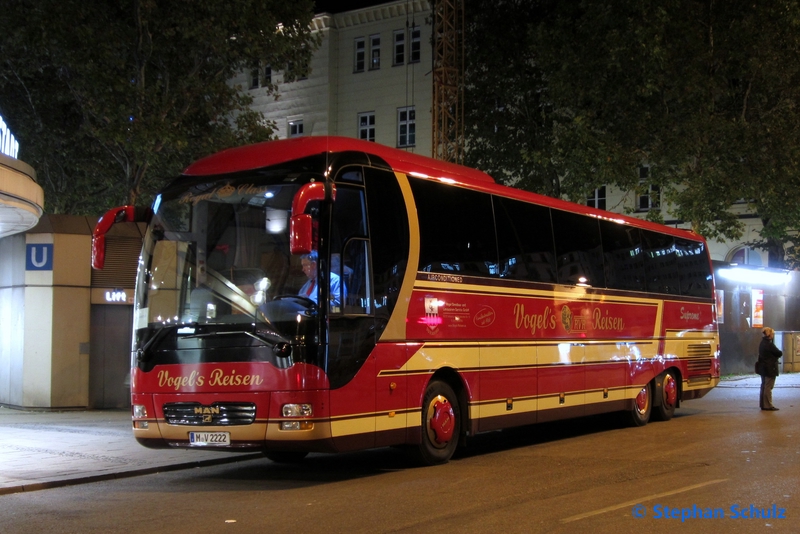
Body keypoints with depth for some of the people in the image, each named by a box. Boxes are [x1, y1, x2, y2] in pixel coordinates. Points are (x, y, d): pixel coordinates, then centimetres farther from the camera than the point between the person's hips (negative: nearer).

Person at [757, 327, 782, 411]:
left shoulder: (762, 343, 11)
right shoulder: (769, 344, -19)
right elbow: (779, 353, -15)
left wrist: (775, 354, -1)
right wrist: (779, 353, 4)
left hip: (763, 368, 10)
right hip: (770, 369, -10)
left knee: (764, 386, 14)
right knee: (768, 387, -6)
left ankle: (763, 404, 20)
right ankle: (768, 405, -3)